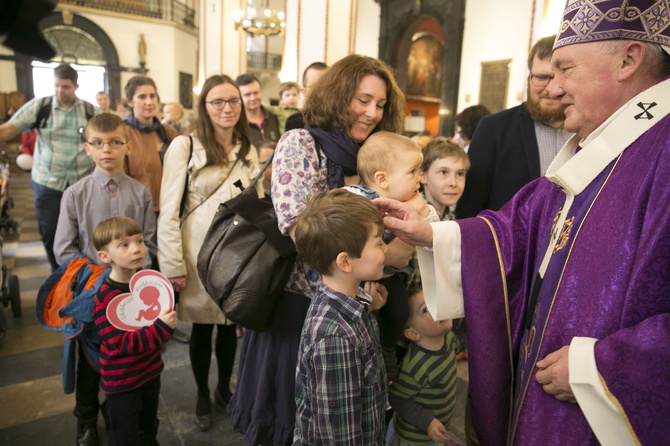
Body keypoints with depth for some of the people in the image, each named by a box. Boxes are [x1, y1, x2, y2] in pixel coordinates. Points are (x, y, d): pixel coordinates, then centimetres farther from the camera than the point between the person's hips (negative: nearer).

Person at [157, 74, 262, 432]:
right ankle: (202, 395, 35)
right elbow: (168, 210, -10)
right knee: (202, 327, 11)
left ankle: (224, 389, 38)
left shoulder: (248, 151, 8)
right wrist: (173, 265, -12)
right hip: (200, 253, -3)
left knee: (230, 325, 15)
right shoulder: (185, 146, -8)